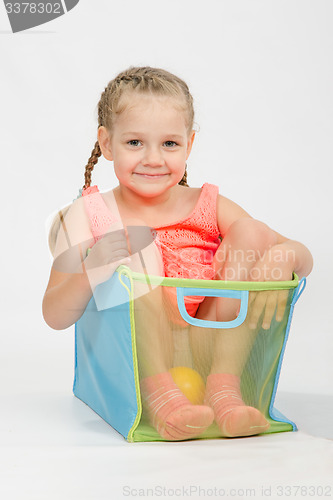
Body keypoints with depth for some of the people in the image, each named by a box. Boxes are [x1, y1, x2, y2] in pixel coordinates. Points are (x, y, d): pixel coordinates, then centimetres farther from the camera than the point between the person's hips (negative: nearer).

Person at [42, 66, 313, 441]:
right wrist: (91, 272, -25)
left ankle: (224, 387, -20)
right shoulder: (89, 216, 0)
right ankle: (159, 395, -28)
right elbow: (55, 317, -4)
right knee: (138, 247, -21)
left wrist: (282, 258, -22)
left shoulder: (208, 207, 6)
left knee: (248, 230, -10)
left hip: (209, 345, 3)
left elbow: (303, 257, 4)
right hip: (132, 360, -2)